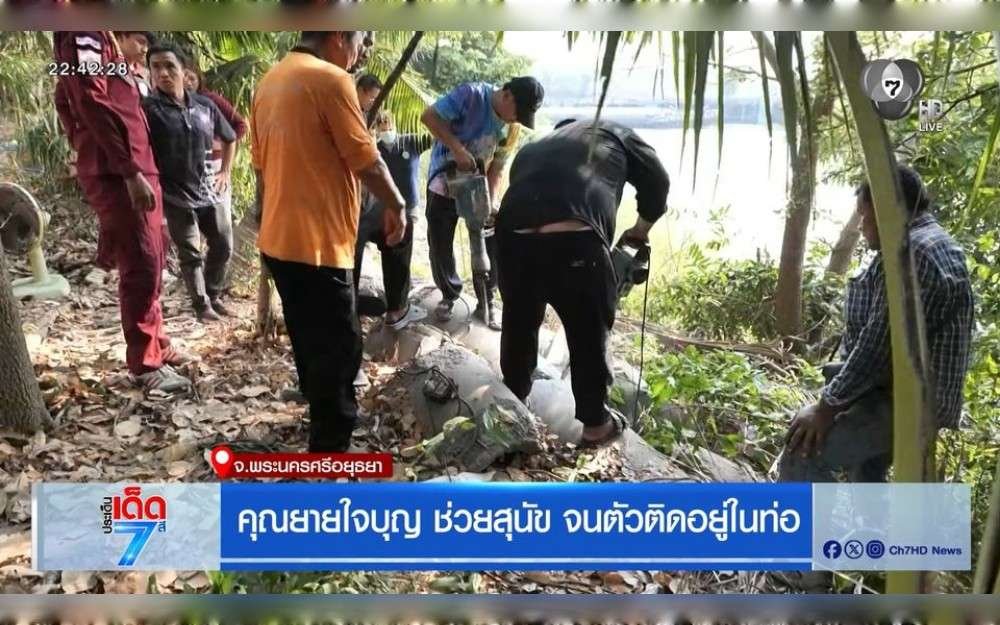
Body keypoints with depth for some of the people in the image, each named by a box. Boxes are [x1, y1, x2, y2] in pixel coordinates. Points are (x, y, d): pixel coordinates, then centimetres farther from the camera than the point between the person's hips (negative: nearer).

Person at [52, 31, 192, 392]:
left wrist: (140, 170, 15)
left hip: (136, 170, 10)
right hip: (114, 175, -10)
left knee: (151, 265, 13)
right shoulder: (80, 39, -7)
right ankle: (144, 364, -4)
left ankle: (157, 346, 23)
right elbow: (94, 111, -18)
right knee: (140, 268, -10)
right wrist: (130, 172, -23)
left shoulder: (103, 40, 21)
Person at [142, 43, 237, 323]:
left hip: (209, 192, 4)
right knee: (190, 254, 4)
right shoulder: (148, 109, -9)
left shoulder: (205, 106, 3)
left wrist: (224, 174, 14)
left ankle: (213, 295, 31)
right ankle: (201, 304, 19)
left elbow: (229, 139, 19)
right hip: (176, 197, -4)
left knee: (223, 246, 12)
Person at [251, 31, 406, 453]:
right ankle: (330, 453, 5)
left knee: (309, 342, 21)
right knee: (338, 349, -1)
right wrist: (396, 205, 3)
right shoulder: (330, 80, -14)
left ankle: (324, 417, 38)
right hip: (317, 243, -9)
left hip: (279, 239, 9)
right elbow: (366, 160, -12)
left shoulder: (270, 81, 13)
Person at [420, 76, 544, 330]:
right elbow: (429, 116, -24)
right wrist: (458, 149, -31)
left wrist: (492, 201, -16)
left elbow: (497, 168, -1)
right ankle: (449, 296, 26)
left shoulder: (512, 128, -5)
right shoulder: (472, 94, -21)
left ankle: (487, 302, 15)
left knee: (491, 244, -1)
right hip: (444, 185, -3)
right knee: (440, 245, 5)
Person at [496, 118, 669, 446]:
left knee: (519, 324, 26)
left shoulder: (529, 150, 37)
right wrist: (641, 229, 41)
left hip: (513, 235, 5)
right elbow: (656, 182, 25)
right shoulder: (611, 133, 28)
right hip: (574, 239, -4)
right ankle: (595, 423, 28)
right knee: (588, 333, 14)